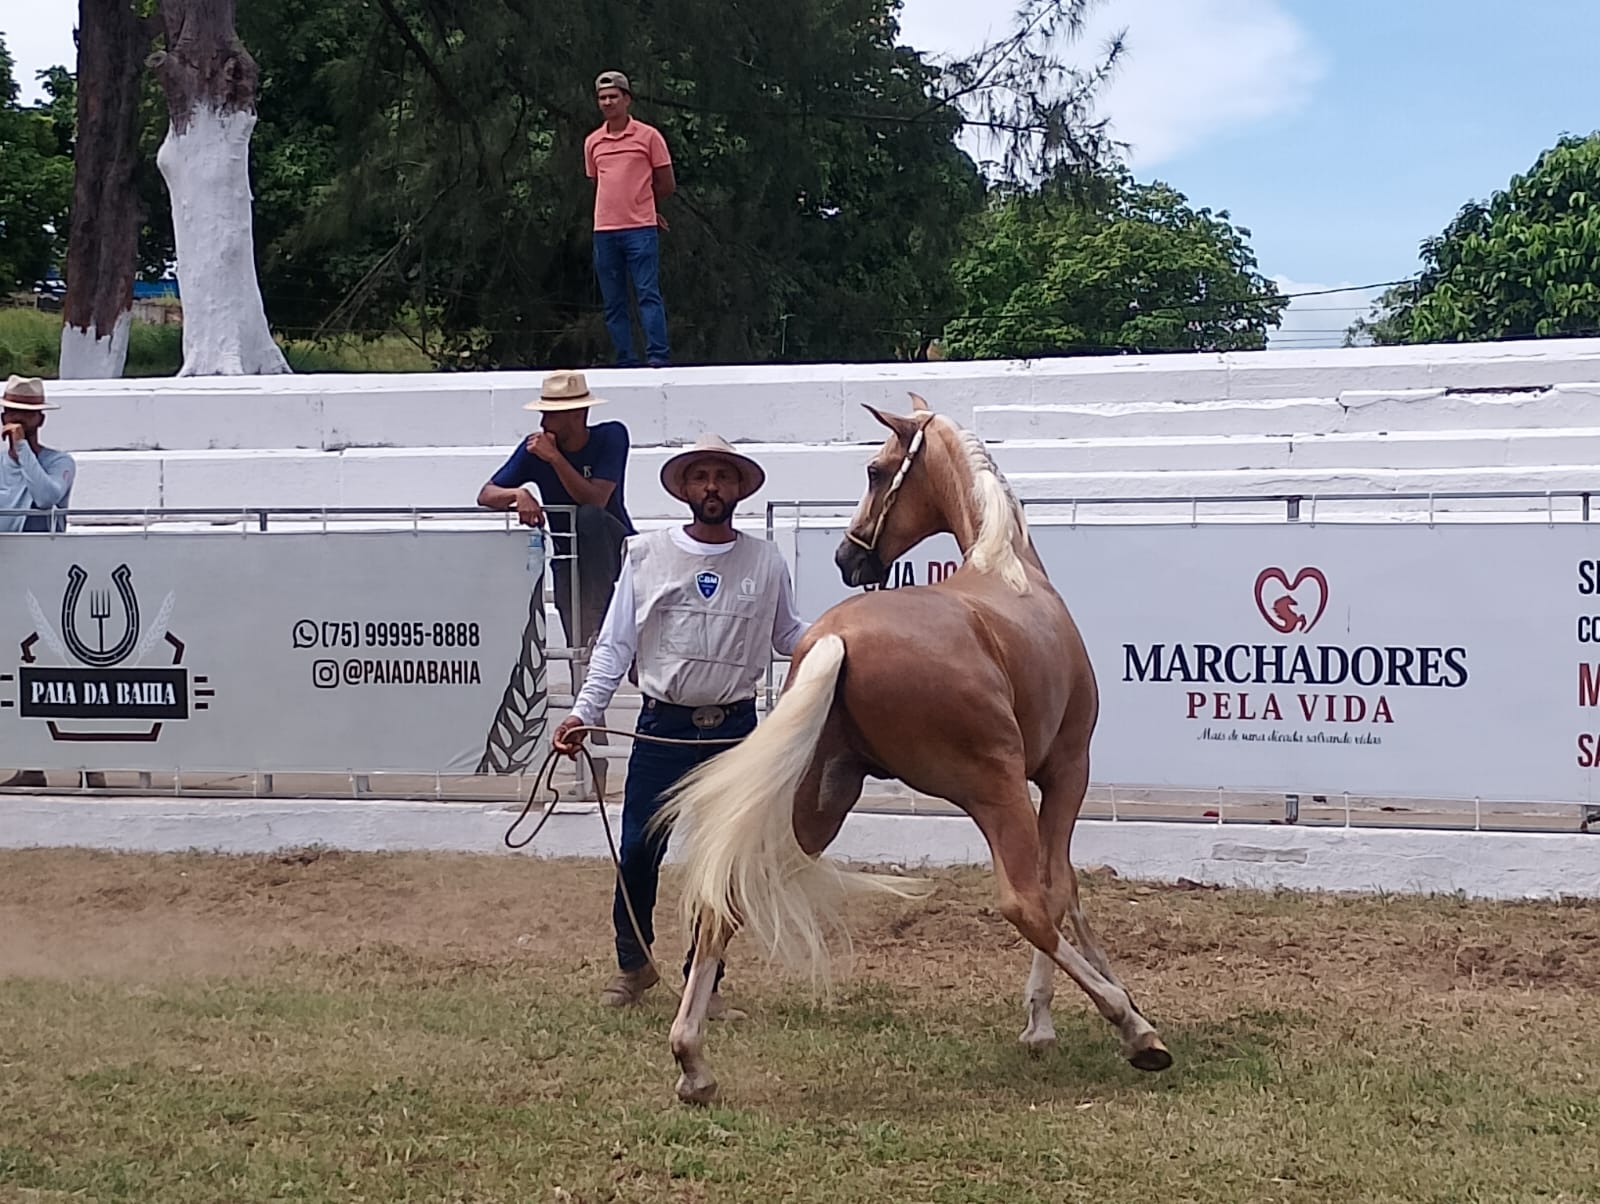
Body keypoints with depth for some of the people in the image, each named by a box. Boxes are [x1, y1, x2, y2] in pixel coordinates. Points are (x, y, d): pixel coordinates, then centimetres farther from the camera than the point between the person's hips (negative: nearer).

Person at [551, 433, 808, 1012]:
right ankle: (633, 964, 24)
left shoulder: (765, 563, 4)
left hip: (735, 731, 1)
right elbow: (615, 644, 1)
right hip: (662, 727, -1)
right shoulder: (647, 554, 1)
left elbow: (790, 637, 13)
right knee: (638, 851, 1)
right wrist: (583, 712, -7)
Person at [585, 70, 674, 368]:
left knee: (648, 294, -10)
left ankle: (657, 359, -12)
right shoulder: (592, 142, 13)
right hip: (604, 231, 4)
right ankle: (626, 363, 7)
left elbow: (667, 185, 5)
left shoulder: (648, 136, 2)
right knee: (613, 303, 3)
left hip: (640, 229, -4)